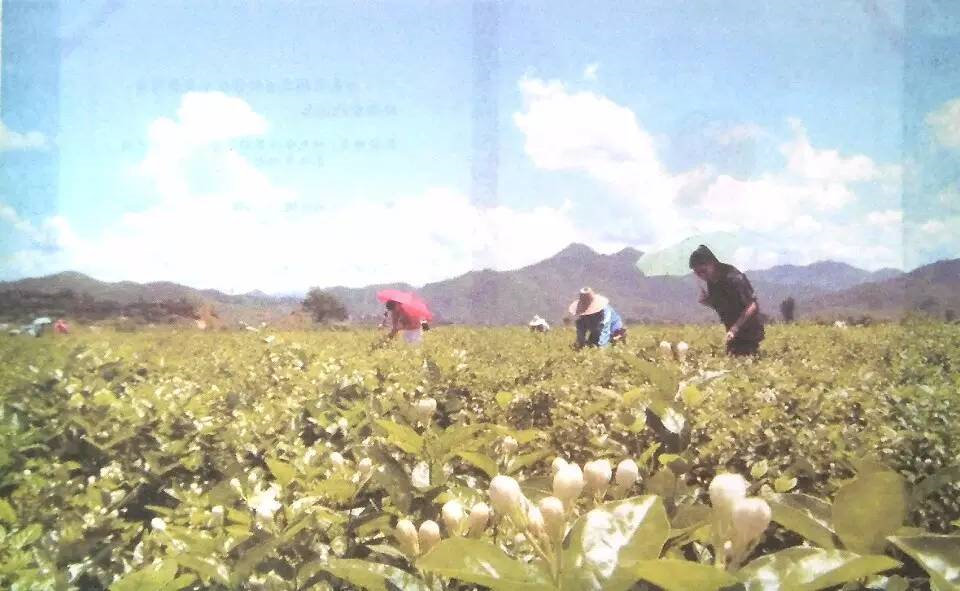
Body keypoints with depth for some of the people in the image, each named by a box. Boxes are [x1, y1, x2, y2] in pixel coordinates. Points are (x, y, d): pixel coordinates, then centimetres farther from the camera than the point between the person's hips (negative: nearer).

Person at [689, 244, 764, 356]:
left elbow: (752, 306, -24)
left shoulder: (733, 278, -23)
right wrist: (706, 300, -7)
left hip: (748, 333, -8)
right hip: (734, 334, 8)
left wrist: (735, 328, -30)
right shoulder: (711, 281, 3)